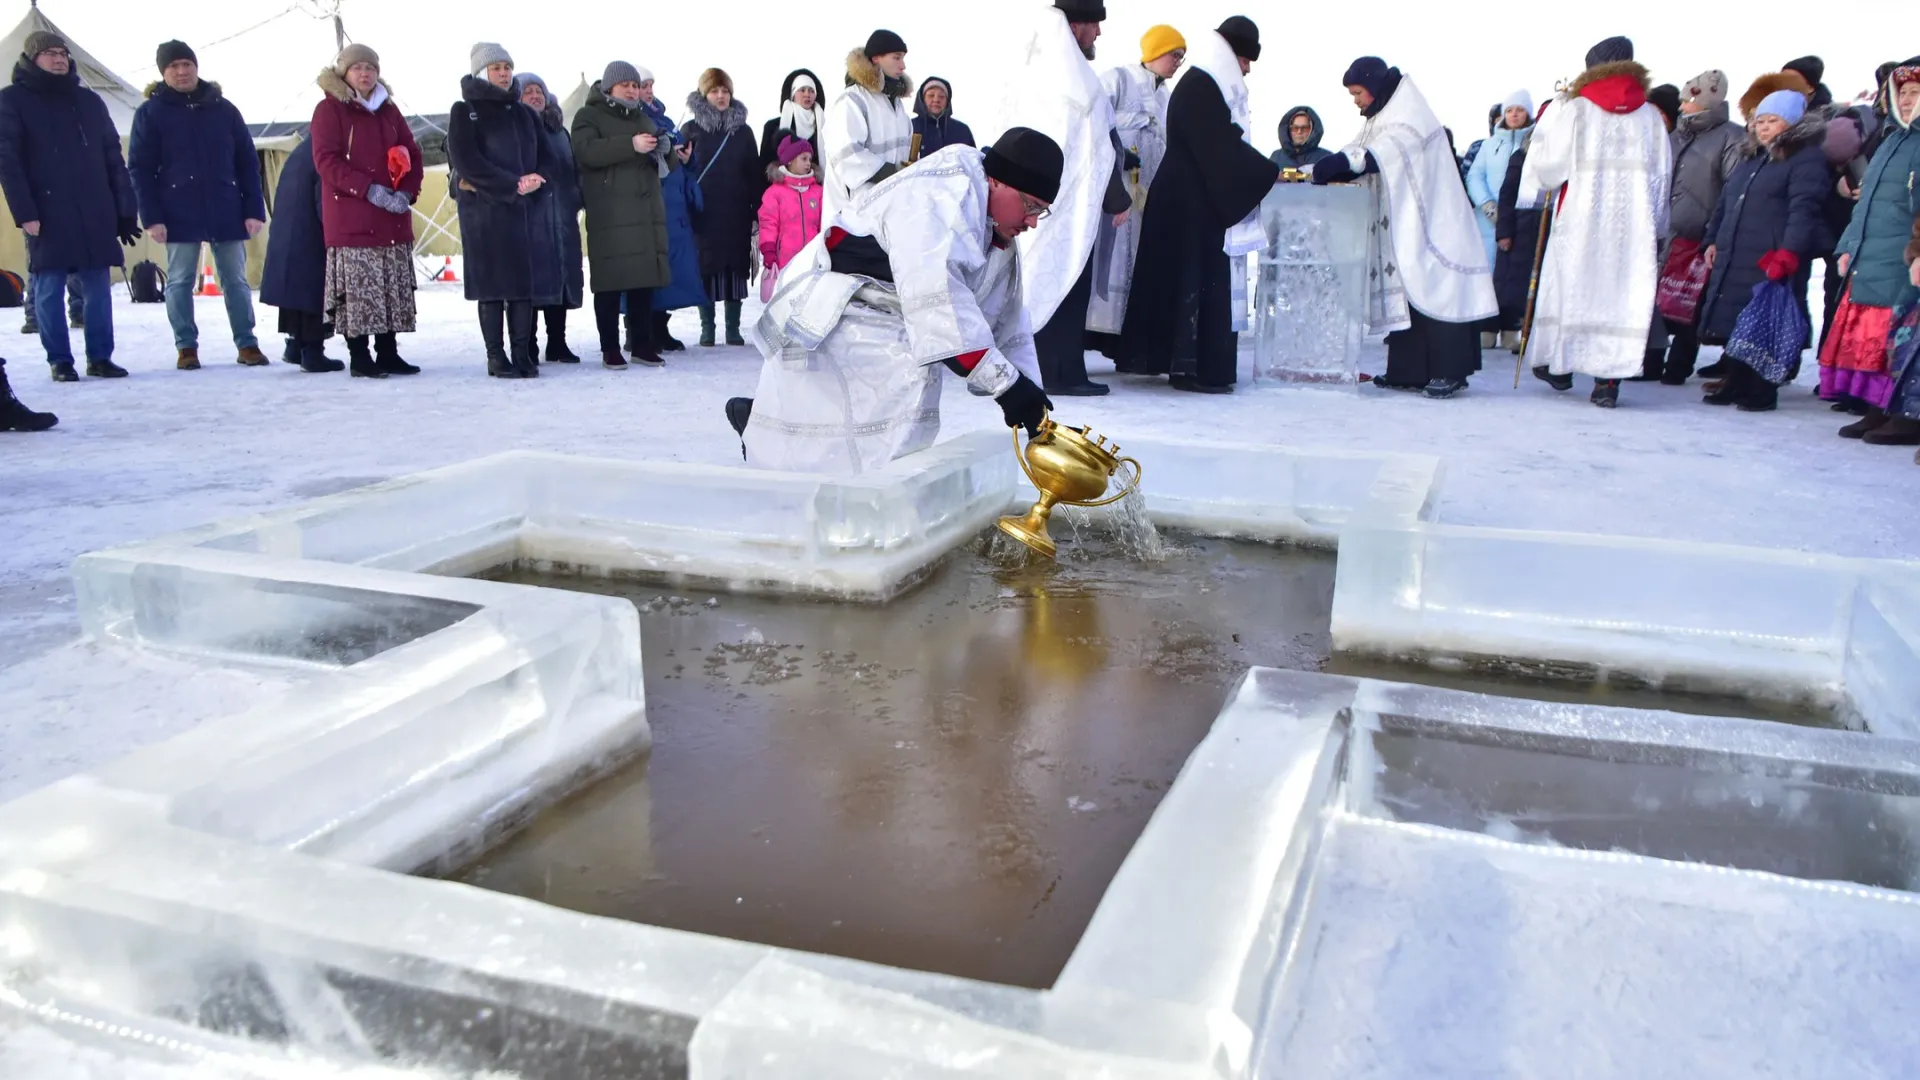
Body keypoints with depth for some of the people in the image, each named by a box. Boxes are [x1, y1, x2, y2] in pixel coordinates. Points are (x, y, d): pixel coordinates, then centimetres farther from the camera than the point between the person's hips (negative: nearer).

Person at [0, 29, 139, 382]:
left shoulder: (89, 100, 15)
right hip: (47, 215, -3)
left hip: (95, 213, 3)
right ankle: (59, 361, 7)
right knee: (49, 291, 0)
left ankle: (100, 357, 11)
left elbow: (113, 158, 13)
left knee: (99, 288, 3)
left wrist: (125, 210, 6)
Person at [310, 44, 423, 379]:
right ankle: (358, 357, 0)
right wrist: (369, 189, -20)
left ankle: (388, 352, 14)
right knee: (357, 288, -6)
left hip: (394, 217, 5)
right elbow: (326, 160, -10)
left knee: (395, 287, 6)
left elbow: (413, 153, 13)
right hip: (351, 217, -5)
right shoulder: (330, 109, -1)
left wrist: (407, 191, -5)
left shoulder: (389, 109, 15)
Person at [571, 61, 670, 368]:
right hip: (609, 214, -6)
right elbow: (587, 151, -16)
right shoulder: (589, 116, 3)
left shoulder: (643, 118, 24)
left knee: (645, 278, 2)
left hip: (646, 211, 6)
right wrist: (631, 145, -24)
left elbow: (662, 161, 26)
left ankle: (642, 343, 10)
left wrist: (660, 150, 1)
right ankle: (610, 349, -2)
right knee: (610, 281, -8)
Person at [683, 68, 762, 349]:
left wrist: (759, 210, 3)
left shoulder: (742, 130, 11)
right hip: (704, 213, -2)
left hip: (737, 212, 2)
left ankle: (733, 328, 9)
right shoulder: (691, 129, 5)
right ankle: (707, 327, 7)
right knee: (706, 268, -1)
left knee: (736, 267, 2)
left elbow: (754, 173, 9)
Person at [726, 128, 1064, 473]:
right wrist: (1006, 383, -34)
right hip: (824, 316, -10)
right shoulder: (940, 193, -24)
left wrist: (1029, 396, 0)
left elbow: (1005, 317, 10)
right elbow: (937, 298, -34)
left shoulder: (995, 230, 7)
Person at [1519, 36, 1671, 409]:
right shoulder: (1650, 117, 8)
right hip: (1632, 224, 1)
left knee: (1570, 287, 12)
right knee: (1620, 292, 1)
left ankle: (1559, 366, 20)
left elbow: (1544, 165, -2)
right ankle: (1608, 380, -3)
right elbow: (1662, 177, 10)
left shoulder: (1572, 109, -1)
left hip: (1579, 218, -1)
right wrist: (1655, 229, 16)